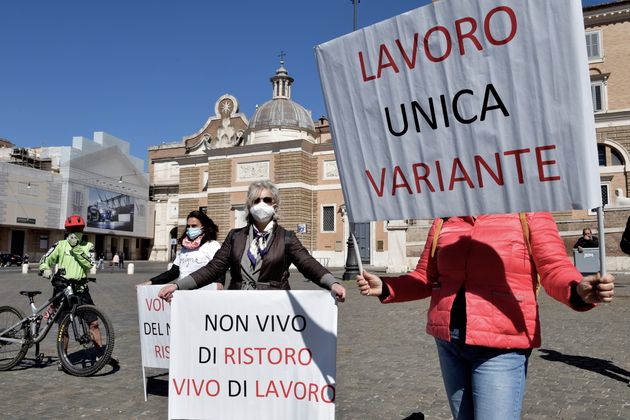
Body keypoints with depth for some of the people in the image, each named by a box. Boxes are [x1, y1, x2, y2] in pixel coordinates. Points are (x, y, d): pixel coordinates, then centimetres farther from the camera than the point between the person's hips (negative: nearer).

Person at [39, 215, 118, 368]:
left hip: (80, 289, 1)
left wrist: (77, 250, -17)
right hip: (62, 288, -1)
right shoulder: (60, 245, 4)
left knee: (94, 323, 1)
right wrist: (45, 270, -18)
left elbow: (89, 263, -10)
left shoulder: (88, 246, 6)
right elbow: (45, 259, 2)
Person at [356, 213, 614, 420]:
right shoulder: (444, 222, 7)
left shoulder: (528, 214, -3)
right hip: (449, 342, 5)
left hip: (501, 348, -4)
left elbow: (555, 269, -9)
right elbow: (424, 278, 10)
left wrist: (579, 290, -32)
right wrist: (384, 287, -6)